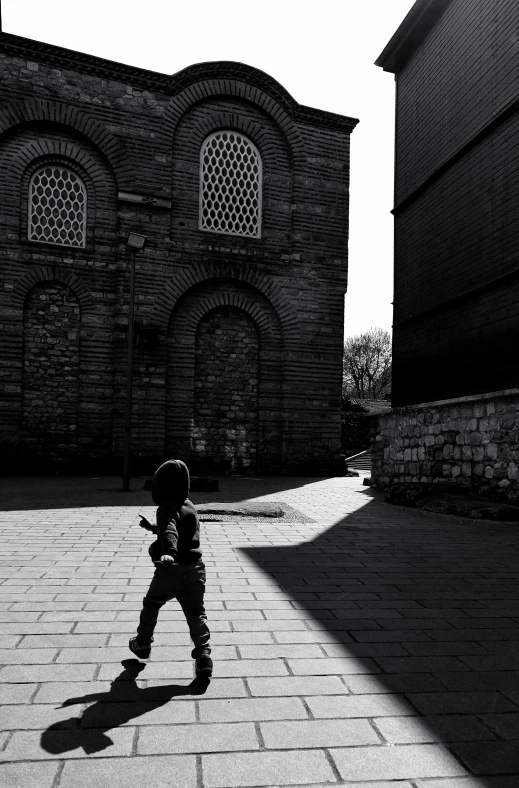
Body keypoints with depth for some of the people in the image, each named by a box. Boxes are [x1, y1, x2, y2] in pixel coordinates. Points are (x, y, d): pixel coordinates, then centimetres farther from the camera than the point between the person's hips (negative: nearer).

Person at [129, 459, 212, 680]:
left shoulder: (166, 508, -13)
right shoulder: (188, 506, 12)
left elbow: (169, 531, -34)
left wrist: (168, 552, -50)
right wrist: (153, 528, 38)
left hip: (170, 568, -5)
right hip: (195, 568, 6)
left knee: (151, 605, 20)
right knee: (196, 613, 8)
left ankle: (143, 644, 36)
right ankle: (203, 657, -4)